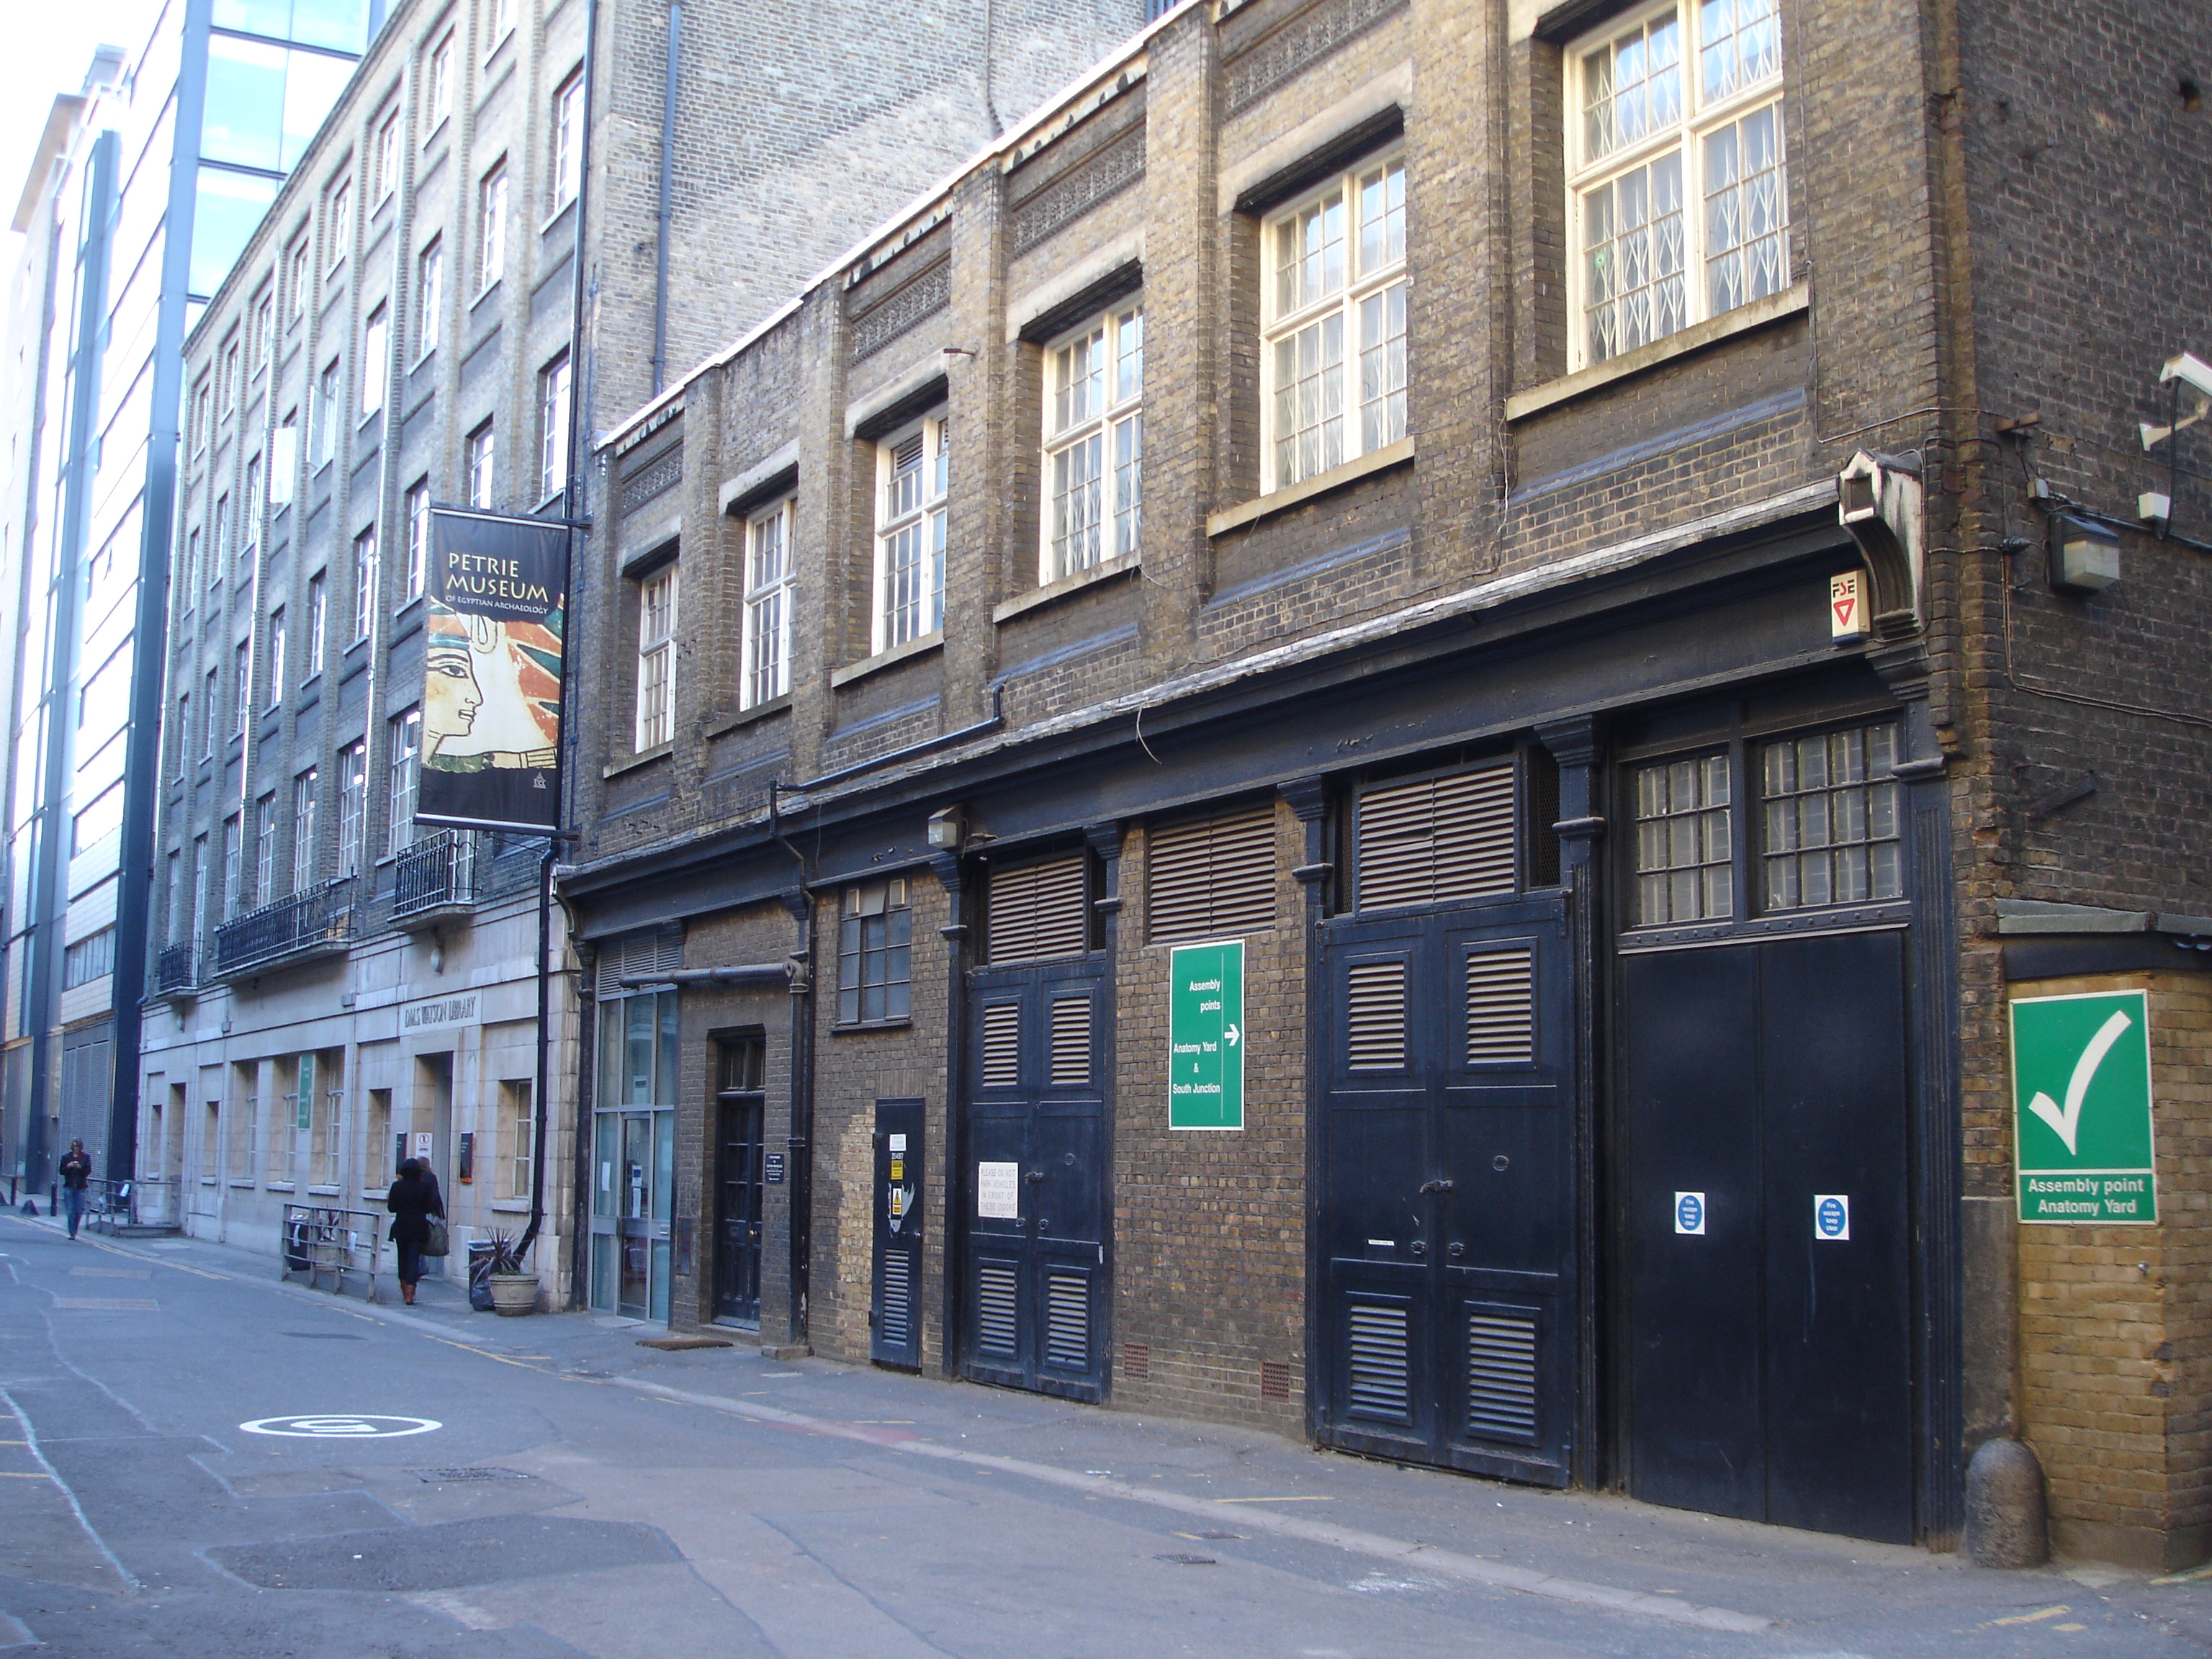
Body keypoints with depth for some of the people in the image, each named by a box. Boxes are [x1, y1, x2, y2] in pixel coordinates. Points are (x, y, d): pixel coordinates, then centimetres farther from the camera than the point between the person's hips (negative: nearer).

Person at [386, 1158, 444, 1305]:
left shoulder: (397, 1186, -5)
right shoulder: (424, 1187, -8)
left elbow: (391, 1208, -1)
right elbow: (428, 1208, -6)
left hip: (401, 1227, 2)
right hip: (418, 1228, -2)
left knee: (403, 1258, 16)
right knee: (414, 1258, -2)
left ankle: (405, 1291, 26)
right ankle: (409, 1294, -13)